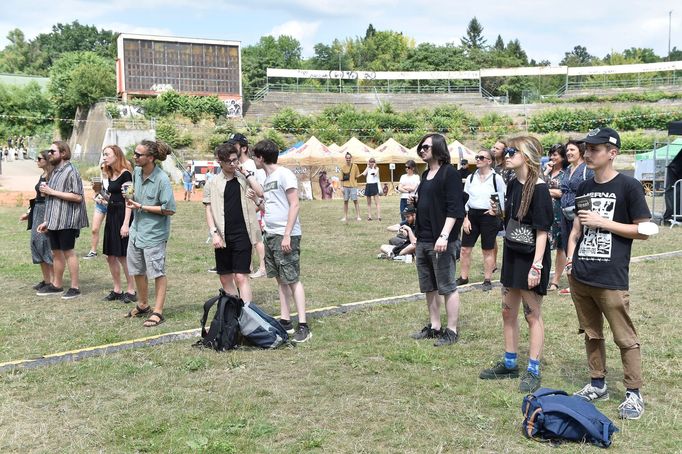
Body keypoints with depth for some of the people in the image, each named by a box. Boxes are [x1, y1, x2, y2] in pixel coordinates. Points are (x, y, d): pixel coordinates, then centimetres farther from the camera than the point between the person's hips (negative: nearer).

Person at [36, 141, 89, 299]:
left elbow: (78, 197, -20)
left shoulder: (71, 172, -11)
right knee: (56, 252, 13)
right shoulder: (55, 171, 14)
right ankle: (56, 285, 23)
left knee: (68, 252, -2)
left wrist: (52, 192, -17)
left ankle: (75, 287, 6)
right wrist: (46, 221, 16)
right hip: (54, 220, 8)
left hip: (66, 220, -8)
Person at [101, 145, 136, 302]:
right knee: (110, 256, 9)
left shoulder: (125, 174, -11)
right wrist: (104, 198, 6)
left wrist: (126, 224, -21)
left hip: (122, 216, -9)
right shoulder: (111, 176, 13)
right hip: (111, 215, 9)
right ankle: (117, 290, 19)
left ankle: (131, 291, 6)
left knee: (123, 256, -5)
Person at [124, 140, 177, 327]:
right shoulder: (137, 171, 1)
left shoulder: (162, 179, -21)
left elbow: (170, 209, -21)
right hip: (137, 229, 8)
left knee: (157, 272, 1)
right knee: (137, 270, 18)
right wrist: (130, 197, -2)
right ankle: (142, 305, 36)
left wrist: (141, 207, -19)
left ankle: (158, 312, 11)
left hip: (154, 232, -8)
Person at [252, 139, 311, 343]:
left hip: (285, 235, -8)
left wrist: (287, 235, -19)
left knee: (293, 279, -7)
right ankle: (285, 321, 17)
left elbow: (294, 205, -15)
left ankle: (303, 326, -4)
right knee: (280, 279, 11)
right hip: (271, 234, 9)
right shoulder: (268, 178, 16)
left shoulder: (284, 174, -9)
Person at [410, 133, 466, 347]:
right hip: (423, 239, 9)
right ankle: (434, 326, 25)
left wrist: (444, 236, -24)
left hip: (440, 240, -9)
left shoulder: (449, 173, -10)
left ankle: (452, 331, 9)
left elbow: (454, 208, -17)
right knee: (429, 287, 14)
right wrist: (415, 201, 5)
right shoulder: (426, 174, 15)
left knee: (447, 287, 0)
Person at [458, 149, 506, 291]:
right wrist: (465, 219, -2)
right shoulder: (471, 177, 5)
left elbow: (504, 199, 0)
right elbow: (464, 199, 5)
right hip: (472, 215, 4)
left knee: (488, 250, 6)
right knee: (465, 248, 4)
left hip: (489, 216, -4)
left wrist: (495, 211, -9)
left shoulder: (496, 178, -5)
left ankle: (487, 280, 16)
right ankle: (463, 277, 17)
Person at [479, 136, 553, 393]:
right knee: (508, 312, 14)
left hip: (531, 259, -8)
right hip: (512, 256, 8)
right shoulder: (513, 185, 6)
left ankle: (533, 371, 14)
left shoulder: (538, 188, -17)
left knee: (532, 314, 3)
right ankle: (509, 364, 27)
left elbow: (542, 230, -19)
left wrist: (536, 265, -22)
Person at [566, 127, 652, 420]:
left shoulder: (628, 186, -8)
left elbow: (643, 231, -8)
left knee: (625, 338, 2)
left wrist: (602, 222, -14)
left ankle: (634, 393, 15)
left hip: (611, 278, -6)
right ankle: (597, 385, 29)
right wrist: (570, 257, 4)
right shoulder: (584, 188, 11)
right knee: (592, 333, 16)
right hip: (580, 276, 6)